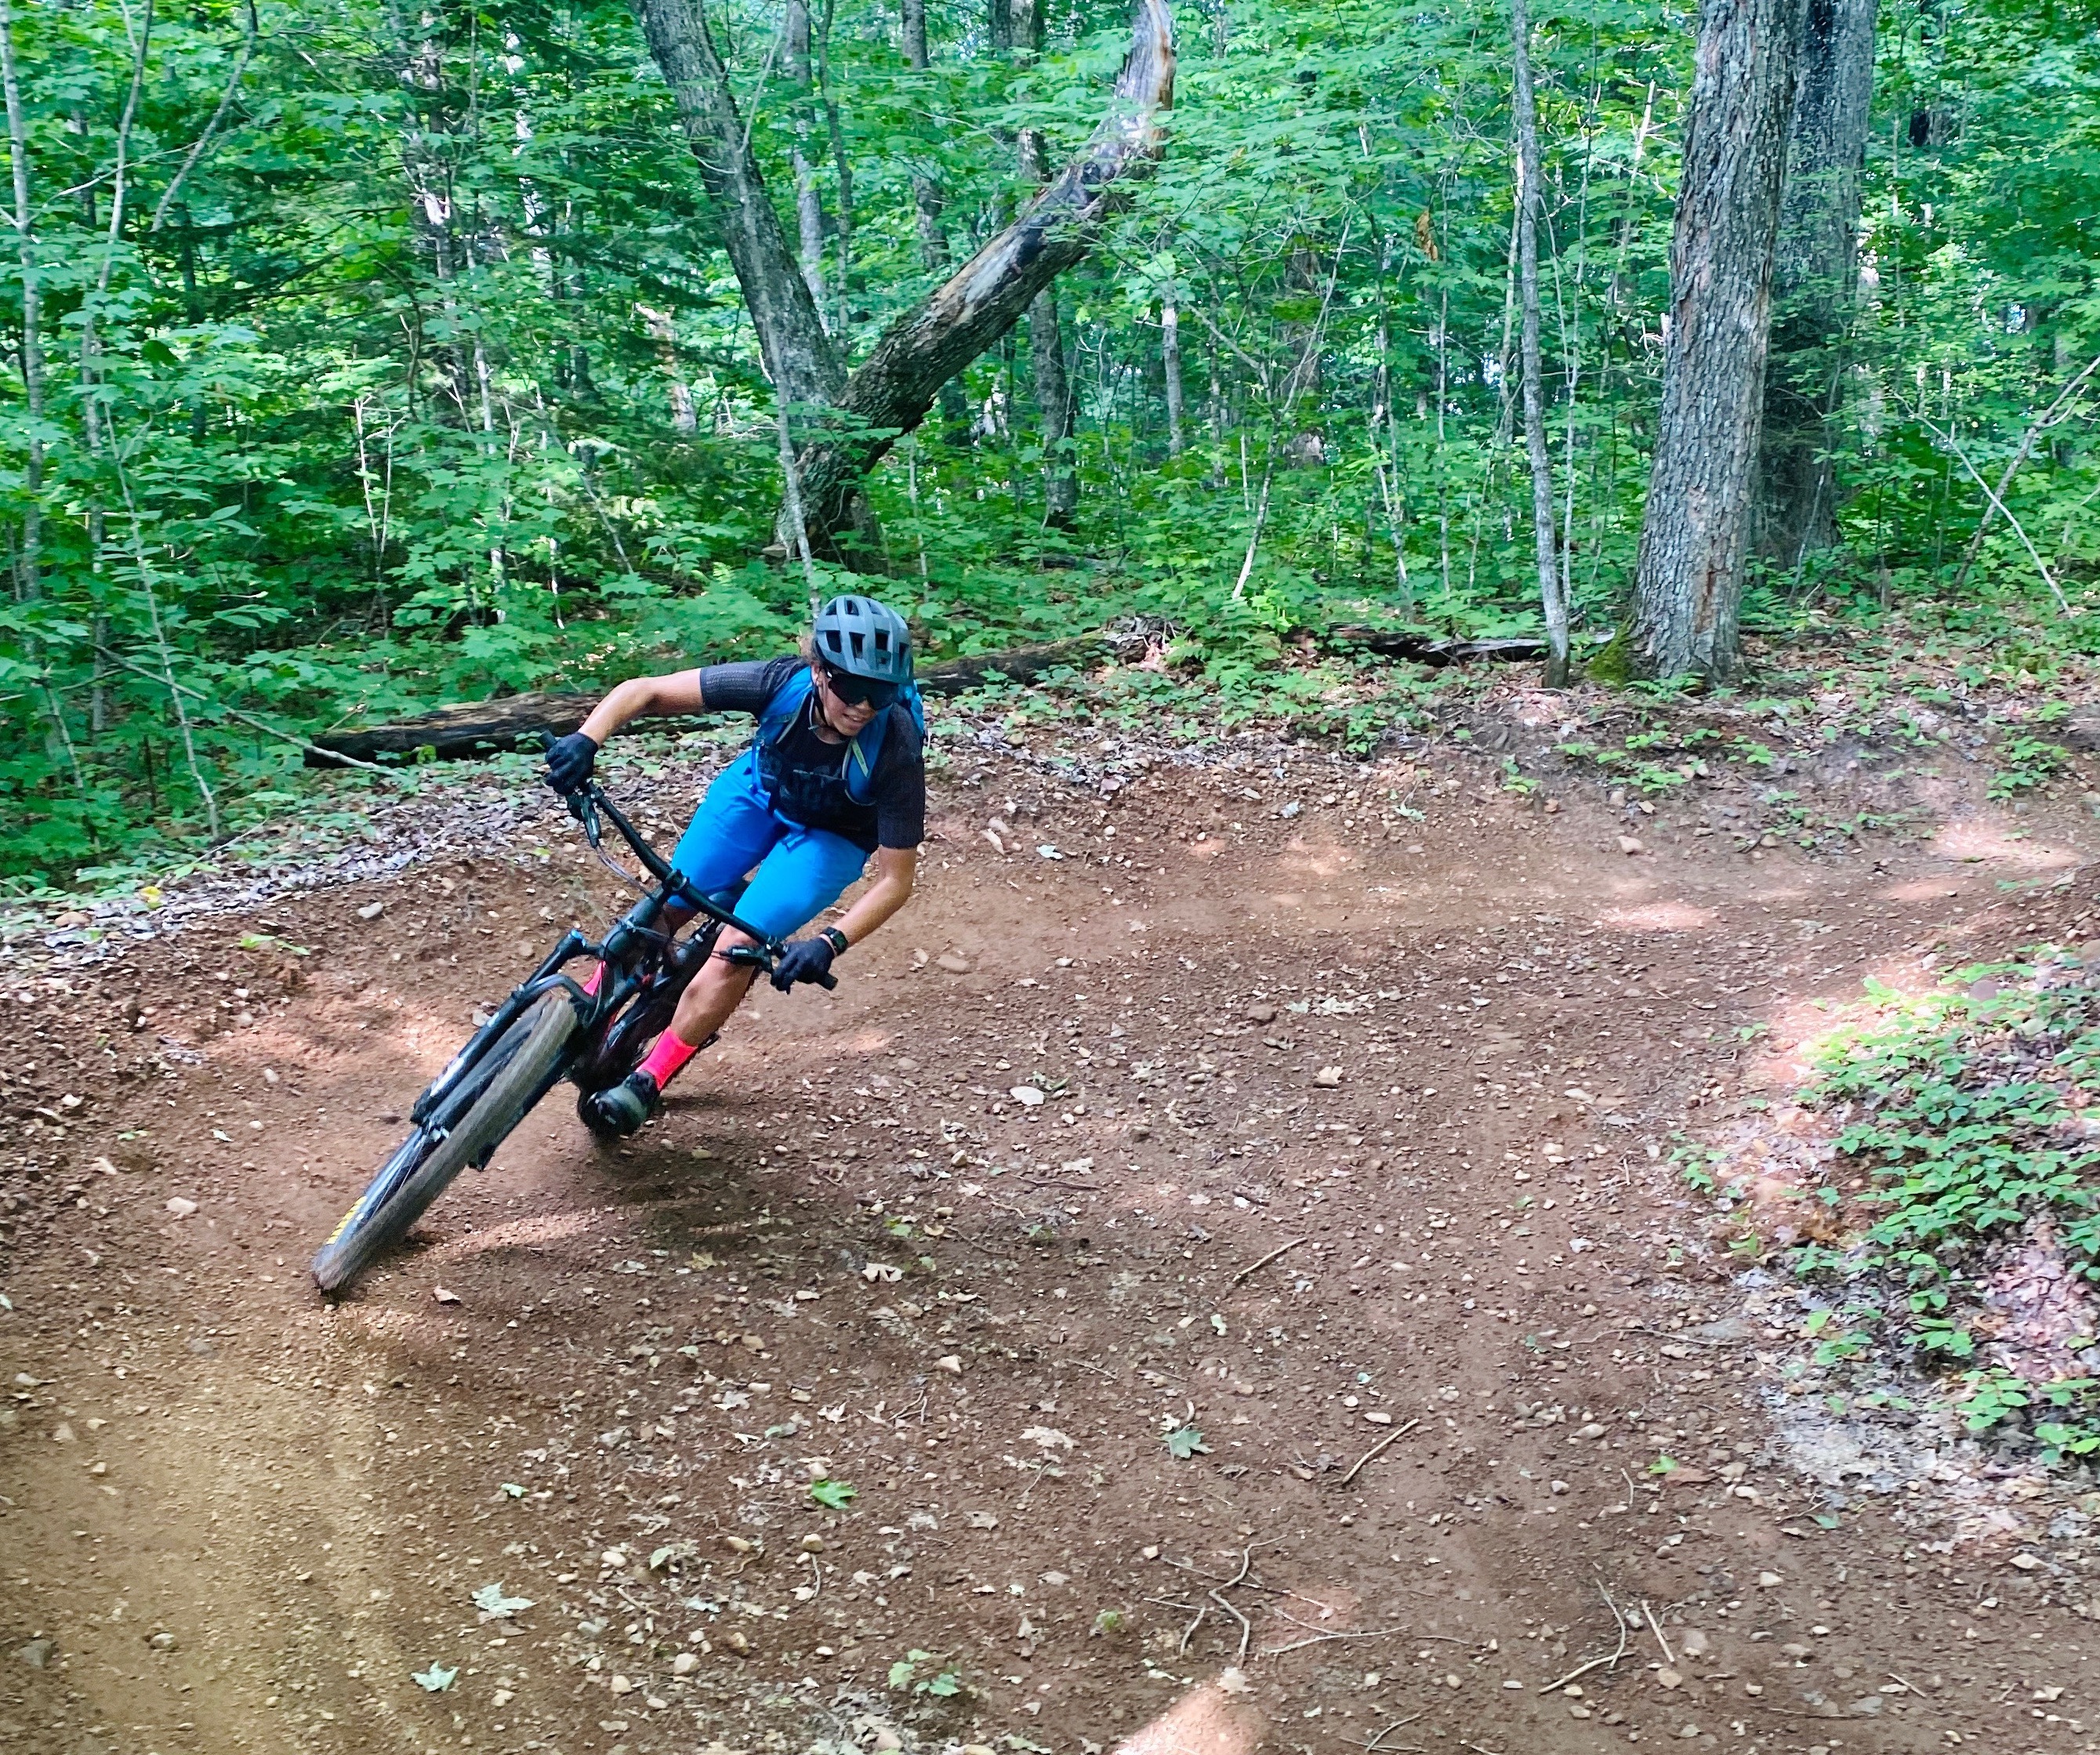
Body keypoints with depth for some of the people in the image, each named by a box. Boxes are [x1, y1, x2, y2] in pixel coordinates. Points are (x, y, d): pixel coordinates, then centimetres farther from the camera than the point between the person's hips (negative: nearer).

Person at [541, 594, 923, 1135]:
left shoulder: (896, 752, -37)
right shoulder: (781, 684, -33)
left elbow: (896, 879, -27)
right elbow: (644, 691, -28)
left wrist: (831, 943, -40)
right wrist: (586, 739, -45)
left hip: (831, 837, -2)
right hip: (758, 791, 3)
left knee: (737, 947, -16)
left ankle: (647, 1083, 0)